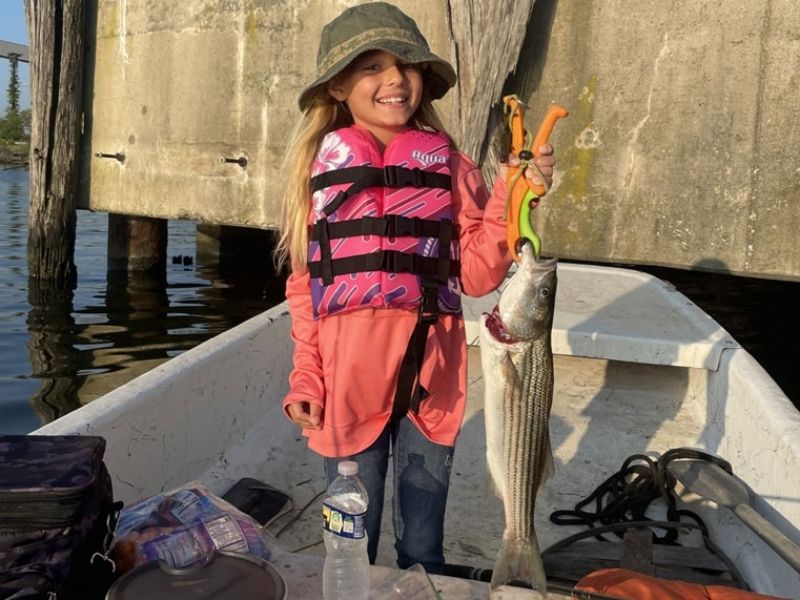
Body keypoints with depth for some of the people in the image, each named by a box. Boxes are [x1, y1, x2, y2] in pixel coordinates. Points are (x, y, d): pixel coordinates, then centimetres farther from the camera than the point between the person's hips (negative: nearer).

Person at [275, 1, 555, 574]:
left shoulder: (449, 166, 2)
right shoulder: (321, 168, 1)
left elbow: (477, 275, -2)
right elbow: (305, 284, 4)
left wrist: (510, 198, -14)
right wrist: (305, 378, -2)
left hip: (429, 376, 1)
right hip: (348, 378, 0)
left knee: (423, 548, 15)